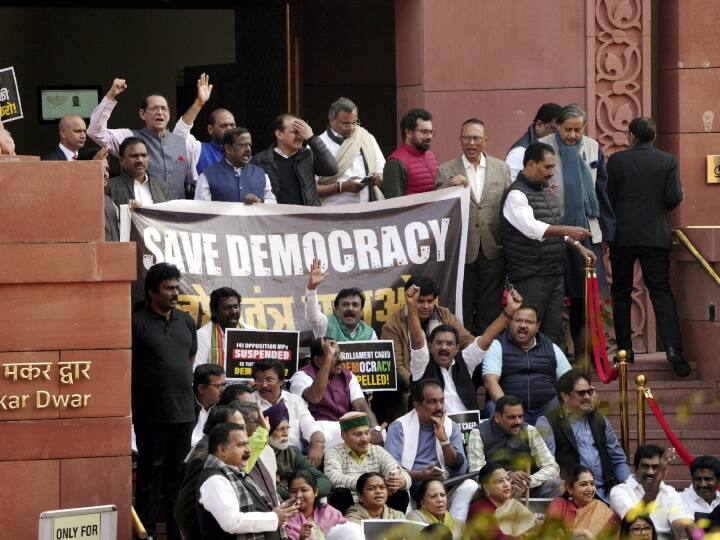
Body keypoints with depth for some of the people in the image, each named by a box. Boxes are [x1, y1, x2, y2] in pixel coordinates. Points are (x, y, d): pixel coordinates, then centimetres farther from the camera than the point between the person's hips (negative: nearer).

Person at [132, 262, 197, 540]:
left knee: (178, 474, 12)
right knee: (150, 473, -1)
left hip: (184, 411, 6)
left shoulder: (186, 322, 12)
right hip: (152, 413, -6)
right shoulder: (137, 322, -7)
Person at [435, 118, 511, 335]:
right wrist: (449, 186, -19)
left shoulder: (502, 168, 9)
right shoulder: (446, 171, 2)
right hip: (461, 252, -2)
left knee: (490, 312, 6)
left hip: (493, 250, 2)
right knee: (461, 314, 2)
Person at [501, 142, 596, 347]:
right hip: (530, 276, -9)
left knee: (554, 331, 10)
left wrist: (577, 245, 15)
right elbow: (530, 227, -27)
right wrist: (567, 231, -33)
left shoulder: (546, 192, 17)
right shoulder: (516, 194, -12)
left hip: (554, 274, 9)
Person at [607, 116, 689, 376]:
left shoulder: (617, 160, -3)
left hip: (623, 235, 0)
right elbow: (674, 197, -7)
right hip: (656, 235, 0)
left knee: (621, 291, 12)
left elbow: (607, 197, -3)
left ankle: (625, 347, 11)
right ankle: (673, 348, -16)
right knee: (661, 291, -1)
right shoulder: (668, 161, -2)